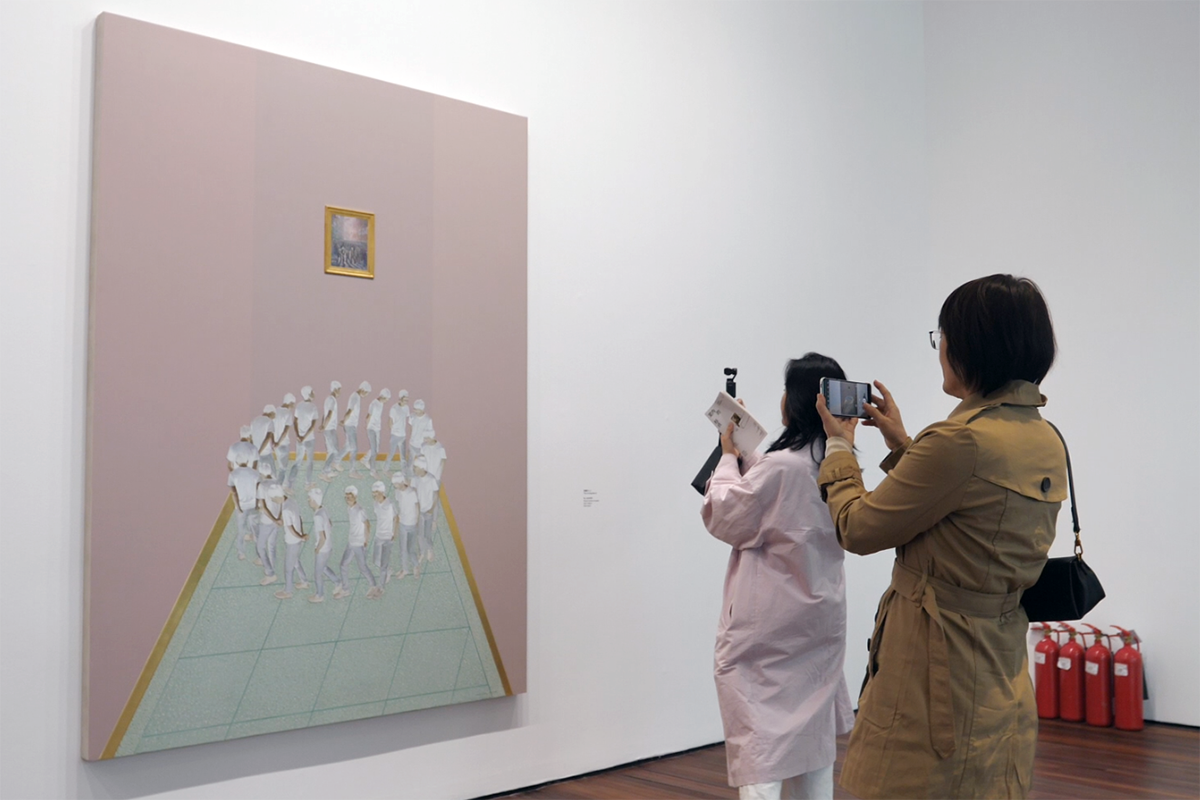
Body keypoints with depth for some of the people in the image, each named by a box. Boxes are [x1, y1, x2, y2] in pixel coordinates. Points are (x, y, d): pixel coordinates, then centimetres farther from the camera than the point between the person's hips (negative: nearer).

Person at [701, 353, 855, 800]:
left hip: (767, 629, -8)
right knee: (812, 735, 19)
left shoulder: (781, 466, -23)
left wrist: (729, 456, 1)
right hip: (820, 617, 8)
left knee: (757, 746, -2)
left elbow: (724, 519, -10)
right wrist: (745, 452, 15)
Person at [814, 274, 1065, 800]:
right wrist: (901, 444, 21)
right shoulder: (1045, 441, 5)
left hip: (938, 671, -9)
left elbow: (859, 529, -12)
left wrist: (839, 446, 4)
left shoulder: (962, 440, -24)